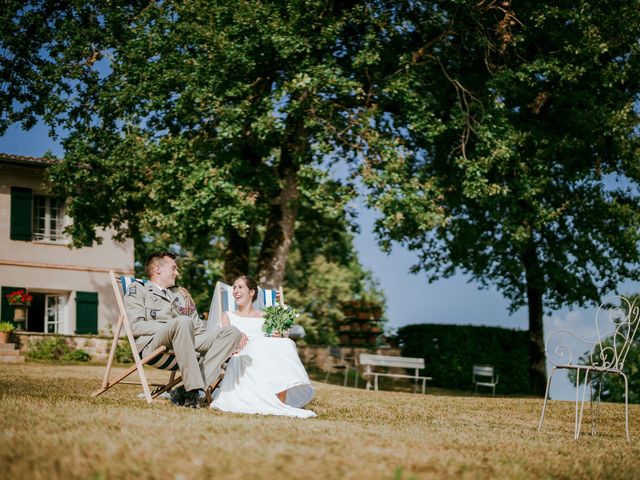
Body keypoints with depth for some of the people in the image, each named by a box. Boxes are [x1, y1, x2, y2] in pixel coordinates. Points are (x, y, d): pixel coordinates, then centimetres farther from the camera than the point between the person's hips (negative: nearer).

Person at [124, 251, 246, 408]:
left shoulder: (181, 293, 34)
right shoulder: (138, 290, 15)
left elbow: (198, 328, 26)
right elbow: (136, 326, -2)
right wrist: (171, 327, -12)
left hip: (189, 343, 7)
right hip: (152, 345, -7)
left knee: (232, 332, -14)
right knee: (183, 322, -36)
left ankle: (186, 391, -30)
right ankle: (194, 391, -36)